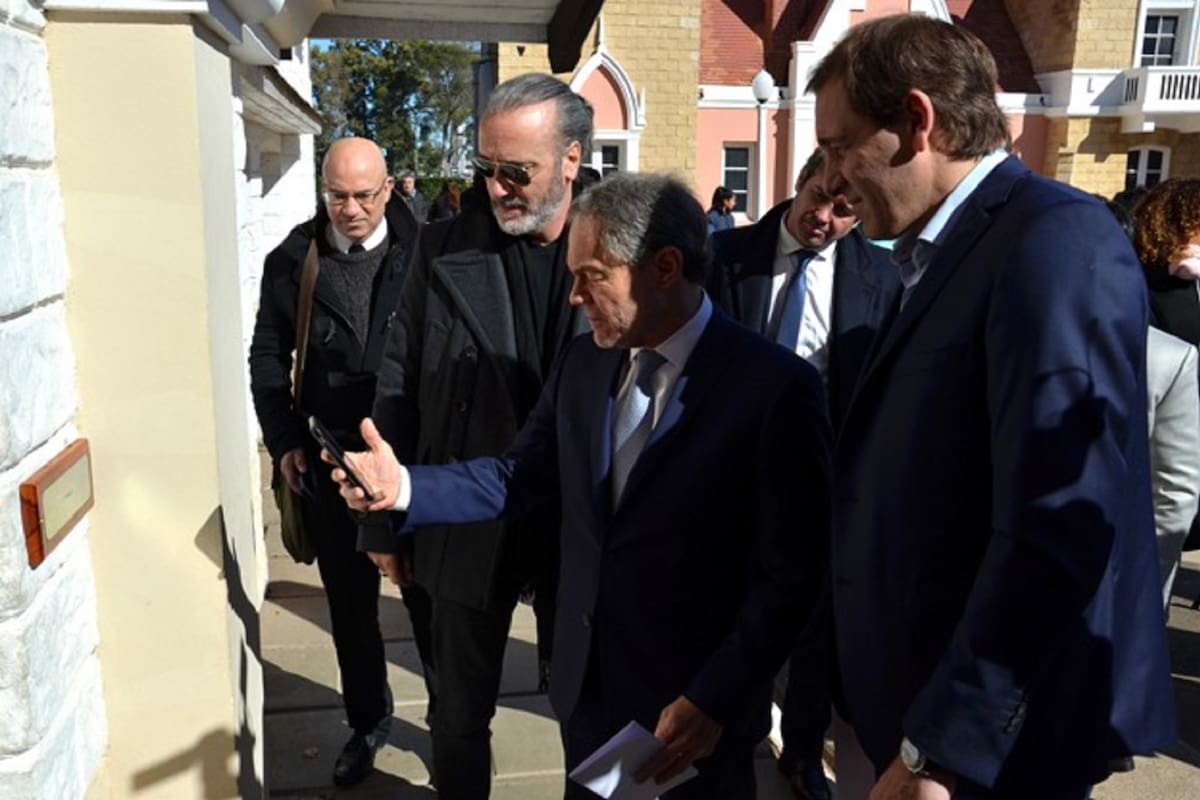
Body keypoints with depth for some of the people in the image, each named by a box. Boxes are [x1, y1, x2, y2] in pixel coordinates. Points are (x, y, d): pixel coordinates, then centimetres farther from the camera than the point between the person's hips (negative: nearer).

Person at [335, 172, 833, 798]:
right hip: (587, 687, 6)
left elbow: (790, 573, -17)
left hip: (697, 710, -5)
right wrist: (404, 486, -10)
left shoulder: (774, 387, -18)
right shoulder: (583, 362, 1)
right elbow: (519, 475, 4)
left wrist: (715, 701, -18)